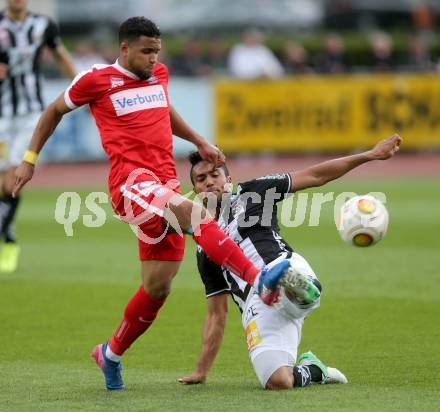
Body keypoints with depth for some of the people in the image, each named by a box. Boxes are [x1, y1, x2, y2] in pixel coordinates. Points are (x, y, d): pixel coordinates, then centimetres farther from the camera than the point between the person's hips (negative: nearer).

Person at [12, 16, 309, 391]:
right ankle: (260, 282, -49)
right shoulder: (97, 80, 2)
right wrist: (30, 158, 15)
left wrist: (201, 143, 31)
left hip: (165, 187, 7)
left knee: (158, 288, 5)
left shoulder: (159, 75, 18)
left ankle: (110, 355, 25)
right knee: (192, 211, -35)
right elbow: (55, 111, 17)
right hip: (131, 182, -7)